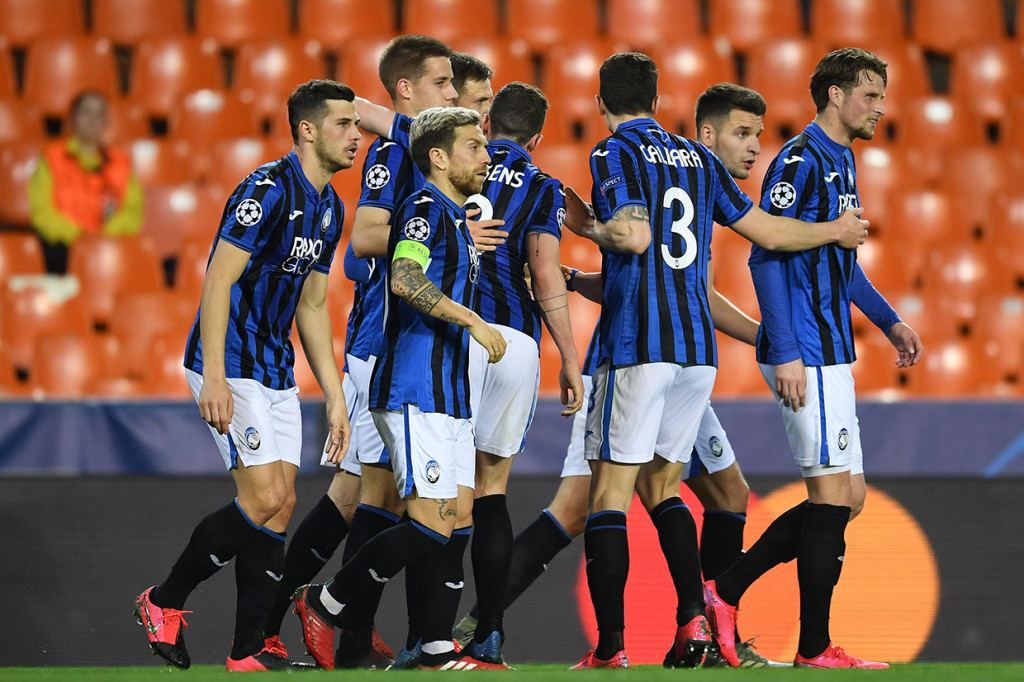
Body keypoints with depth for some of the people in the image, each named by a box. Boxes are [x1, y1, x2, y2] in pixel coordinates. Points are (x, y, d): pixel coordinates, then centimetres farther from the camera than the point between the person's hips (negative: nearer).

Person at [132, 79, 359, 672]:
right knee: (265, 498, -16)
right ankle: (165, 602, 1)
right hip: (231, 365, -9)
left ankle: (252, 650, 6)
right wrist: (213, 377, -26)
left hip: (276, 372, 9)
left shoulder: (330, 207, 12)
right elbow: (219, 280, -19)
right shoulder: (268, 190, -16)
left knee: (281, 503, 3)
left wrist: (336, 397, 16)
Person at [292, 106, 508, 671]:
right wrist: (473, 321, -26)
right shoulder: (424, 208, -10)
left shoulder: (455, 218, 21)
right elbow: (405, 279, -27)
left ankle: (437, 651, 5)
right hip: (414, 391, -10)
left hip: (447, 392, 10)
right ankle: (326, 603, 0)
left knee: (454, 521, 4)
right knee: (430, 524, -13)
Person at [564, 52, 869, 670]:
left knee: (610, 494, -3)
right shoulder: (697, 158, 15)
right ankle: (693, 615, 0)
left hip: (637, 346, -6)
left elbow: (634, 236, -20)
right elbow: (769, 232, 18)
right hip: (698, 344, 6)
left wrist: (586, 225, -2)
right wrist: (837, 231, 34)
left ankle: (610, 648, -8)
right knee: (662, 485, 17)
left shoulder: (614, 154, -3)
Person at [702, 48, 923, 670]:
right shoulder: (800, 162, -12)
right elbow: (766, 256, -18)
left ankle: (726, 592, 12)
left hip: (832, 355, 10)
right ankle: (815, 648, -1)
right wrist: (785, 353, -22)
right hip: (807, 355, -10)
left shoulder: (841, 162, 18)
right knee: (834, 492, -7)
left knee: (847, 496, 10)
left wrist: (888, 321, 26)